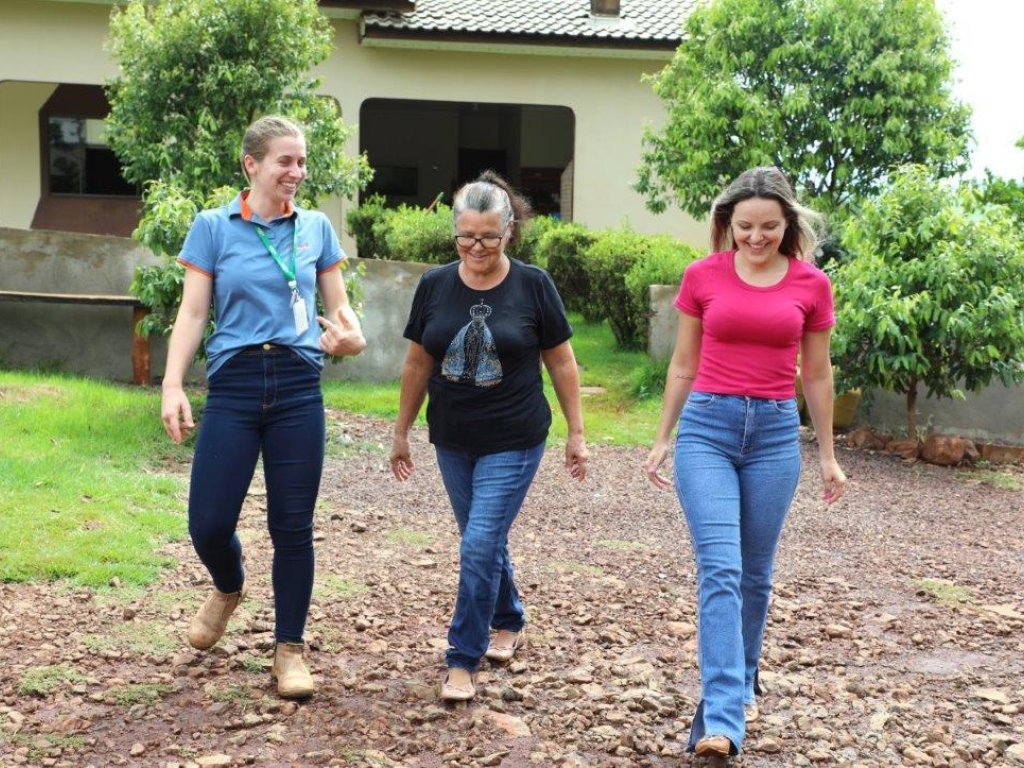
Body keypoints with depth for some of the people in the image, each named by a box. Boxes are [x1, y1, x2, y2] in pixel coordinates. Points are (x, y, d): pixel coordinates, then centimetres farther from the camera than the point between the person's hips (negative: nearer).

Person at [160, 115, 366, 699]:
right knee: (209, 523, -2)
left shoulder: (316, 228, 7)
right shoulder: (214, 227, 1)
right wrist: (173, 386, -11)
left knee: (293, 525, 4)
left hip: (299, 388, 1)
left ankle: (290, 648, 17)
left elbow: (339, 306, 11)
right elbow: (193, 313, 0)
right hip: (234, 386, -1)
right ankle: (229, 588, 33)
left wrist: (352, 336, -12)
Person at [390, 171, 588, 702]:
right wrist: (401, 432, 12)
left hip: (513, 443, -4)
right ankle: (508, 622, 41)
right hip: (453, 442, 4)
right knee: (485, 541, 17)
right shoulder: (435, 285, -1)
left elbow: (561, 362, -1)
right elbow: (417, 364, 8)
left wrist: (576, 433, 0)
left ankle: (464, 660, 1)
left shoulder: (533, 286, -9)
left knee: (480, 546, -10)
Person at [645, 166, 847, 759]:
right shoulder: (702, 276, 1)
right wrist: (663, 438, 12)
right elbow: (684, 365, 10)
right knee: (720, 569, -12)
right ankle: (722, 718, -17)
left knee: (755, 572, 11)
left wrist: (828, 455, 13)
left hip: (775, 433, 1)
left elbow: (816, 375, 10)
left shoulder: (812, 285, 2)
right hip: (708, 427, -1)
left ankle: (743, 683, 33)